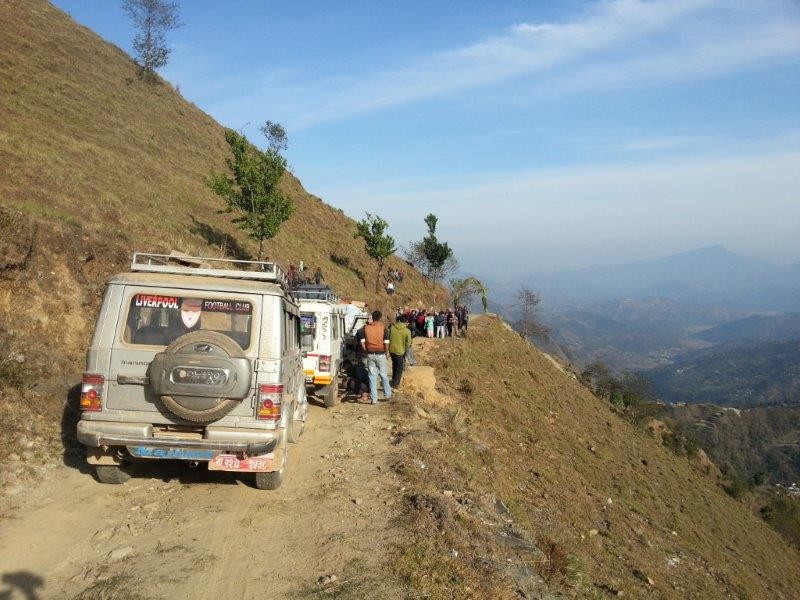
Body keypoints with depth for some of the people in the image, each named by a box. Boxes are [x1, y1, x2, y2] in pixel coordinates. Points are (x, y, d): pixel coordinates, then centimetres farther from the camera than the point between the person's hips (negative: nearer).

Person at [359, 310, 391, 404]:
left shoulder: (366, 327, -1)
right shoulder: (383, 327, -8)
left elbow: (362, 342, -1)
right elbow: (386, 343, -11)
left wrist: (367, 352, 10)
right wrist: (386, 352, 4)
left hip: (370, 354, 2)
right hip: (380, 354, -2)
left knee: (372, 376, 7)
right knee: (384, 375, 15)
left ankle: (374, 398, 8)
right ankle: (387, 394, 29)